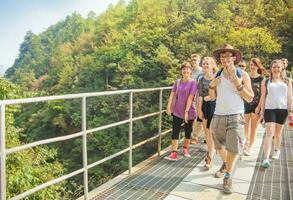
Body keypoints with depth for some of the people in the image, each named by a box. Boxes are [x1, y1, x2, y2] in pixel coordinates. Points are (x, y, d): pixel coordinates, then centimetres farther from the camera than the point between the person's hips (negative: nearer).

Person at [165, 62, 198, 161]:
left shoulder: (193, 82, -9)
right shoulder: (177, 82, 5)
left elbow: (190, 97, -15)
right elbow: (172, 94, 1)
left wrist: (186, 111, -18)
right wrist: (169, 107, -9)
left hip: (189, 111, -3)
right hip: (177, 111, 3)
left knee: (188, 131, 13)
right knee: (175, 131, -5)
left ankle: (185, 149, 33)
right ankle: (174, 153, -4)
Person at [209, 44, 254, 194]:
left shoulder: (242, 75, -3)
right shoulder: (217, 75, 8)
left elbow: (250, 98, -6)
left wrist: (237, 83, -17)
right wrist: (212, 85, -7)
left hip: (235, 116, -4)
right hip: (218, 116, 4)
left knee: (233, 148, -3)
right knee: (219, 146, 17)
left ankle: (227, 178, 15)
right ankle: (225, 165, 44)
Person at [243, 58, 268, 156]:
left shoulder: (261, 78, 0)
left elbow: (263, 94, -3)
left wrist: (259, 106, -11)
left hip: (256, 105, -1)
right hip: (246, 104, 1)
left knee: (253, 127, 7)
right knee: (245, 126, -3)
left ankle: (249, 147, 19)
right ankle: (247, 140, 23)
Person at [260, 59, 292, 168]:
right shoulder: (266, 82, 5)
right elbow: (263, 97, 6)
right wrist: (262, 110, 2)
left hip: (283, 109, 2)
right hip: (269, 109, -2)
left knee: (278, 132, 14)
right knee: (269, 133, -11)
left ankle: (276, 150, 37)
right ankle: (266, 158, -15)